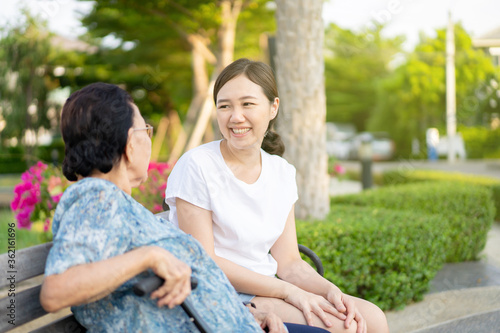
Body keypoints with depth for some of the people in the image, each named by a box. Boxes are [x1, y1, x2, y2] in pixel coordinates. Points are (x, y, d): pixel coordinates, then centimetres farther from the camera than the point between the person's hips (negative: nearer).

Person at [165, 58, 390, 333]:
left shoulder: (282, 173, 6)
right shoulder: (196, 166, -12)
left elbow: (288, 261, 6)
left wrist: (330, 290, -14)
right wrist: (288, 291, -19)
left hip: (266, 289, 6)